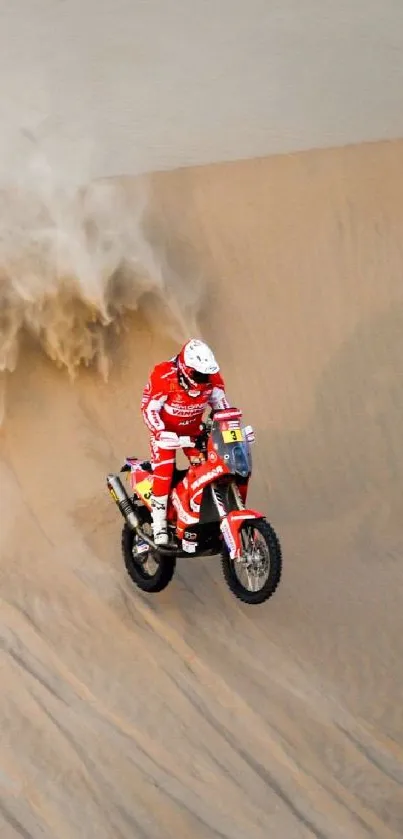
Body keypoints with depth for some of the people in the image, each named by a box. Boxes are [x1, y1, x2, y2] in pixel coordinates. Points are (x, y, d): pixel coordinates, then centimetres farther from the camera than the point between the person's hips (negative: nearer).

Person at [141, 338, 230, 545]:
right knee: (163, 473, -17)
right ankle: (159, 526, -11)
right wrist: (160, 433, -36)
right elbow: (148, 408, -23)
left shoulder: (211, 377, -15)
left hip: (193, 429, 4)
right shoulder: (163, 376, -30)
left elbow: (221, 404, 1)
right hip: (165, 430, -4)